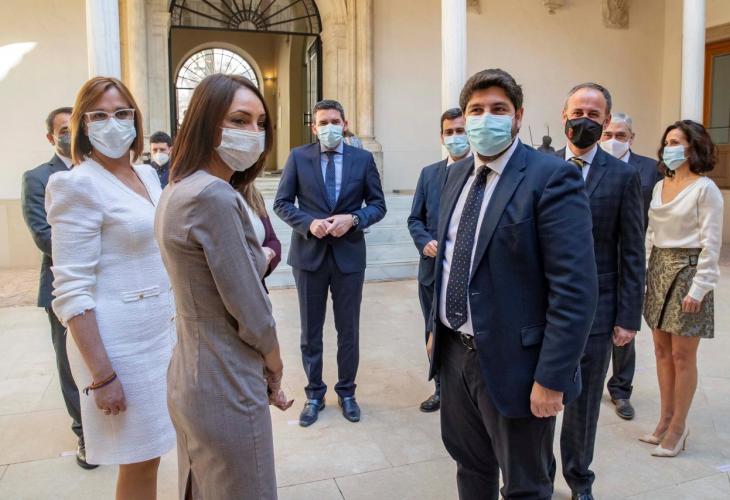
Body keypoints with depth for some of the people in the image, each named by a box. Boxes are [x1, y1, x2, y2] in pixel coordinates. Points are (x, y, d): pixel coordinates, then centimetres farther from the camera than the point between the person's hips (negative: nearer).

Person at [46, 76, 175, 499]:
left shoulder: (148, 174, 8)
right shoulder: (78, 185, -14)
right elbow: (72, 291, -17)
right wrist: (101, 375, -19)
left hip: (164, 327, 7)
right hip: (121, 338, -7)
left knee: (152, 451, 19)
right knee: (139, 461, 7)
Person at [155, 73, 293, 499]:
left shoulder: (180, 189, 6)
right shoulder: (215, 196, -23)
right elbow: (250, 310, -20)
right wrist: (275, 369, -3)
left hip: (192, 378, 9)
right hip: (227, 388, -9)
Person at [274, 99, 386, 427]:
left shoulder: (363, 159, 1)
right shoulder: (298, 157, 0)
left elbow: (378, 205, 3)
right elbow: (282, 203, 1)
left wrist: (353, 219, -15)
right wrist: (309, 222, -16)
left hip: (349, 255, 0)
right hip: (309, 254, 0)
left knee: (348, 329, 11)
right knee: (310, 331, 11)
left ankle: (346, 392, 29)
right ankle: (314, 394, 27)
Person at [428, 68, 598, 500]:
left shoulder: (552, 177, -16)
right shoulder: (458, 174, 8)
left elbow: (575, 288, -20)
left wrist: (552, 379, -21)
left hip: (512, 362, -6)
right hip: (456, 351, 7)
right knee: (470, 464, 25)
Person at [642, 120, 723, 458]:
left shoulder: (705, 189, -9)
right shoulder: (660, 186, 10)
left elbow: (711, 244, -11)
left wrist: (698, 288, -15)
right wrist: (643, 272, 9)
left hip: (687, 270, -6)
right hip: (658, 269, 7)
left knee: (682, 356, 1)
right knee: (662, 350, 11)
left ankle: (678, 428, 15)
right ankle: (665, 420, 24)